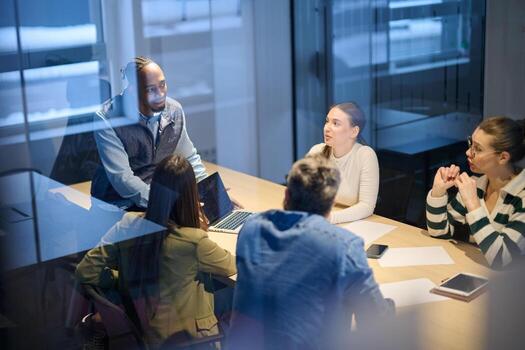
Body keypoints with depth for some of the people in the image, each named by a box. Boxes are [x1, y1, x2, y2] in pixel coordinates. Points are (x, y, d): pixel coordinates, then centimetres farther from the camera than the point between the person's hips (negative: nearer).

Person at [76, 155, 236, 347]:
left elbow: (85, 271, -7)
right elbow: (231, 266, -6)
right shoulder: (193, 242, -28)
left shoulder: (128, 225, -16)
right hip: (187, 336, -5)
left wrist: (125, 281, 3)